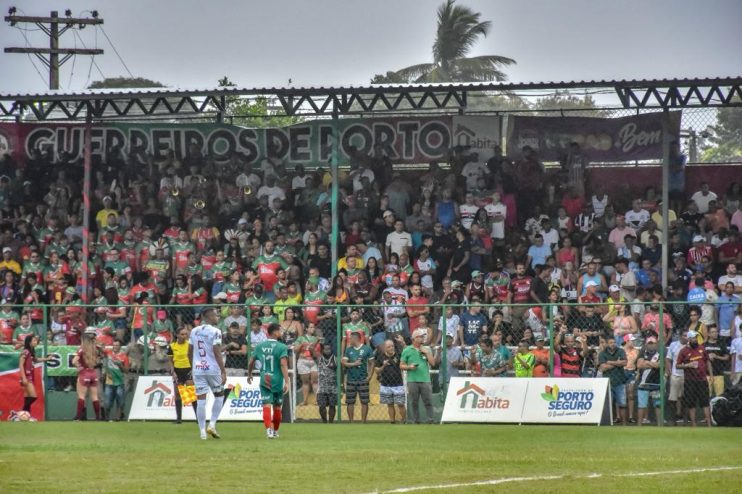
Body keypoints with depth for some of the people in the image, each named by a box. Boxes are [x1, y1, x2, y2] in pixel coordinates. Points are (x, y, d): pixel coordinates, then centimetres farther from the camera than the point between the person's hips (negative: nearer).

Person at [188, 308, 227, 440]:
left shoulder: (194, 331, 8)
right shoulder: (215, 332, -10)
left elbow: (189, 352, 15)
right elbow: (217, 353, -15)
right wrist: (223, 372, -14)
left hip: (197, 370, 4)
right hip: (213, 369, -4)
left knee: (200, 401, 3)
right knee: (219, 396, 15)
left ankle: (202, 431, 1)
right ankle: (212, 425, 3)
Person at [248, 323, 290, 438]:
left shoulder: (260, 346, 6)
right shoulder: (281, 347, -8)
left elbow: (251, 362, 13)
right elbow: (283, 365, -19)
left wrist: (249, 375, 32)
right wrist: (286, 382, -21)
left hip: (264, 381, 2)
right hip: (277, 381, -2)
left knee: (267, 406, -5)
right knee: (277, 408, 14)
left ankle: (269, 429, -25)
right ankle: (275, 431, 27)